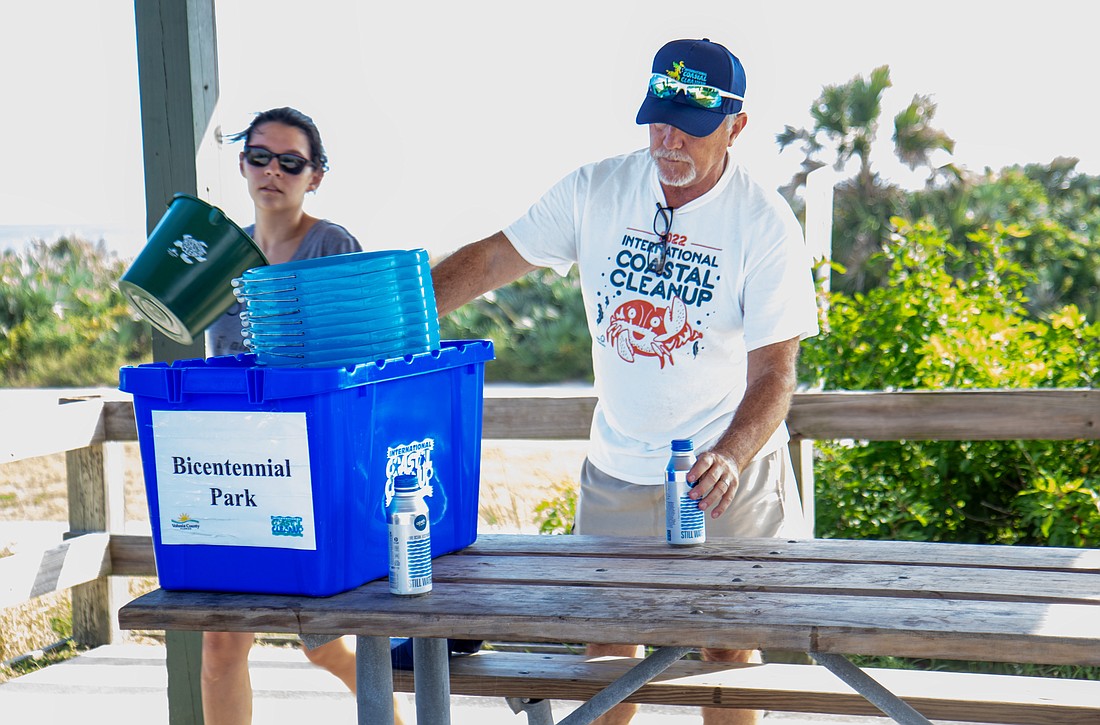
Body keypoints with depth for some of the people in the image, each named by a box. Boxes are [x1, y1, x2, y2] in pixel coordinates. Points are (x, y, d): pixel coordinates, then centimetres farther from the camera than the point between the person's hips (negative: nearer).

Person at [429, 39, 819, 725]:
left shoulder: (766, 225, -15)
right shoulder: (596, 191, -5)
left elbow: (773, 373, -18)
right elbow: (488, 261, -2)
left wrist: (729, 457, -36)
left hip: (726, 471, -3)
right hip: (617, 469, 3)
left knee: (729, 648, 5)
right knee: (606, 643, 9)